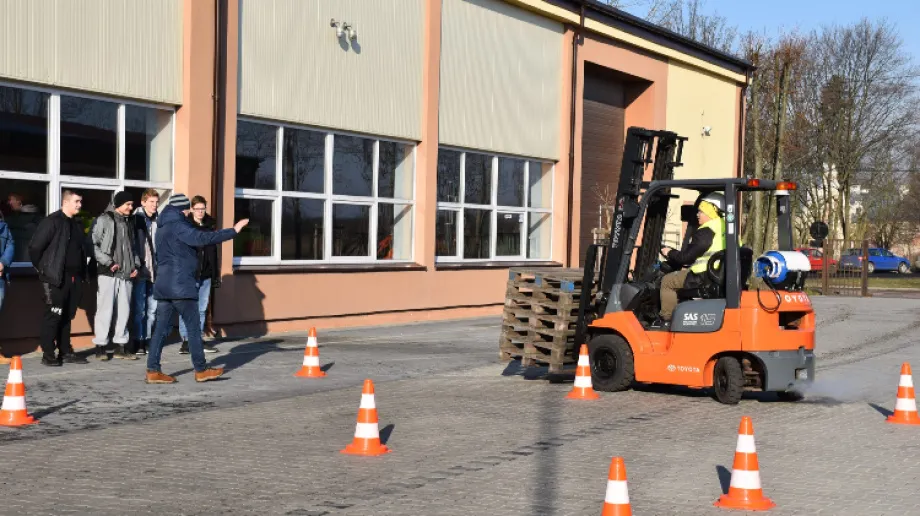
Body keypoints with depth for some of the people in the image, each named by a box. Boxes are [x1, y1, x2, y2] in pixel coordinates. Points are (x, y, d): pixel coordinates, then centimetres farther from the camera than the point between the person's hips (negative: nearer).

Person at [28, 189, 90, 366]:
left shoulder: (77, 224, 15)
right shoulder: (52, 221, -8)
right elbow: (35, 248, -11)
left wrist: (82, 273, 14)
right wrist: (43, 269, -6)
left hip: (75, 278, 7)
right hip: (56, 279, -7)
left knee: (67, 316, 12)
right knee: (53, 315, -4)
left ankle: (66, 352, 18)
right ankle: (48, 354, 1)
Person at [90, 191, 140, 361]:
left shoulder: (128, 222, 17)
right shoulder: (104, 220, -4)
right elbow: (92, 244, -9)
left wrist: (135, 264, 10)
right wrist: (108, 262, -14)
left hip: (126, 274, 6)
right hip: (108, 273, -6)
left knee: (124, 310, 7)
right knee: (105, 309, -4)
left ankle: (121, 345, 14)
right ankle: (100, 346, 3)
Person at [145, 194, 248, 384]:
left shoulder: (163, 226, 17)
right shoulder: (177, 225, -12)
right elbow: (202, 238, -23)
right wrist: (233, 231, -21)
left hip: (164, 283, 9)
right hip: (180, 284, -9)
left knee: (162, 327, 6)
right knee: (193, 327, -1)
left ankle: (153, 371, 3)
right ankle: (201, 370, 4)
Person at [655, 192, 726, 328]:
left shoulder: (705, 233, -18)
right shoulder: (725, 228, 11)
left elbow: (686, 257, -14)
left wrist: (670, 253, 6)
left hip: (704, 278, -10)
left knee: (667, 281, 4)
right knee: (677, 276, 28)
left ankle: (665, 319, 8)